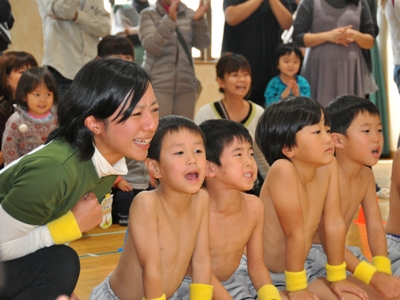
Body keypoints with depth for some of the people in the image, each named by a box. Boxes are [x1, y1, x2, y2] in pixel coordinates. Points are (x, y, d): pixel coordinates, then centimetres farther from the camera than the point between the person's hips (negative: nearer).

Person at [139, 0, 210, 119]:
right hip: (157, 85, -3)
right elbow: (151, 47, -14)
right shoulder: (148, 14, 1)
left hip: (186, 85, 3)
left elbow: (202, 44, -2)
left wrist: (199, 19, -19)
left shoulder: (189, 14, 9)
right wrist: (170, 20, -25)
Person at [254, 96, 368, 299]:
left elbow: (334, 225, -4)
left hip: (301, 270, 7)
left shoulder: (328, 166, -9)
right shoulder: (283, 169, -27)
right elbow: (295, 234, -22)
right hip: (266, 277, -7)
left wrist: (337, 277, 2)